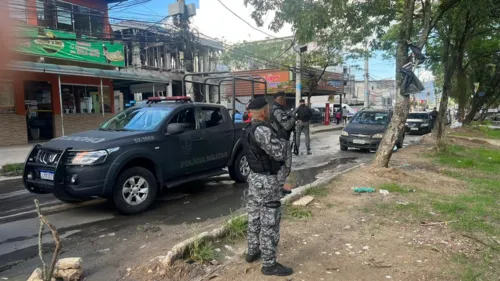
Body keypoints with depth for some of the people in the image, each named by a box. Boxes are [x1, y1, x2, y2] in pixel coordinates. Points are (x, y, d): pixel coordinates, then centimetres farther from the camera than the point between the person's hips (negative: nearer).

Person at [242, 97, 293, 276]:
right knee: (269, 222, -2)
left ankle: (253, 252, 33)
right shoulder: (262, 130, -23)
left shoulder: (249, 129, 8)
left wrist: (278, 141, 2)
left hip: (254, 177, 10)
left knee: (255, 217, 19)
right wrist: (284, 142, -3)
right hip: (267, 180, -10)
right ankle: (269, 264, 7)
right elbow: (279, 153, -22)